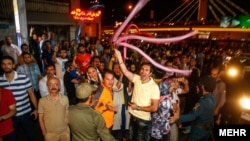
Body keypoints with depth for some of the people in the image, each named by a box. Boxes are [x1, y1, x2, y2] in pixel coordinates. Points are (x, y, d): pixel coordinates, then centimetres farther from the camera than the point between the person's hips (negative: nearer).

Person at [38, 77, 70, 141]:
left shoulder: (65, 98, -8)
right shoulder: (42, 101, -11)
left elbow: (67, 115, 1)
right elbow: (41, 119, -3)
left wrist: (68, 128, 0)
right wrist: (44, 133, -3)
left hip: (65, 132, 1)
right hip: (50, 134, -1)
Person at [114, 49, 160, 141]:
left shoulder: (154, 87, -20)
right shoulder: (137, 78, -8)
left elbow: (154, 108, -20)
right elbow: (125, 71, -21)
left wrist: (138, 107, -17)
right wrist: (119, 58, -33)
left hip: (144, 119, -4)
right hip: (133, 115, 5)